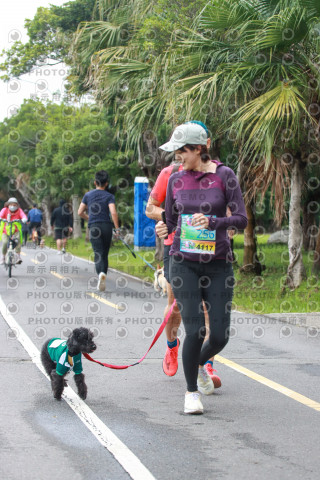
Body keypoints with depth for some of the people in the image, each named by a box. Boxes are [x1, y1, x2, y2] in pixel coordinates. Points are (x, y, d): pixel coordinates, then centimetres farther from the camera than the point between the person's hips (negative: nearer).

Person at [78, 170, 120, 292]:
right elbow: (113, 212, -12)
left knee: (98, 253, -7)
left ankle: (101, 273, -34)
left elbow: (80, 212, 10)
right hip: (107, 226, 0)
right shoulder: (109, 196, 1)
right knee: (105, 254, 12)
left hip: (94, 227, 0)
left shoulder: (88, 195, 8)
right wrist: (117, 228, -7)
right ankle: (102, 279, 12)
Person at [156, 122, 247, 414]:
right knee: (194, 331, -10)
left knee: (220, 335, -2)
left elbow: (241, 219, -8)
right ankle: (191, 391, 10)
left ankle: (200, 364, 32)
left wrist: (213, 221, -25)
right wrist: (164, 230, -9)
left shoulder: (224, 176, -4)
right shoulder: (176, 180, 5)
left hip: (218, 263, -1)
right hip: (184, 263, 1)